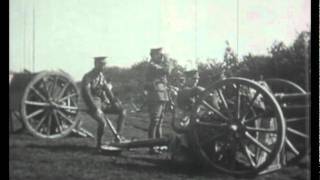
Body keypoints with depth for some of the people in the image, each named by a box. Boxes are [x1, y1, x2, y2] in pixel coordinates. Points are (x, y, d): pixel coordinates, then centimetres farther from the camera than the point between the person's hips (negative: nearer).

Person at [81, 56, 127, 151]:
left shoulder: (102, 76, 12)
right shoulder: (88, 77, -11)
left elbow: (107, 90, 14)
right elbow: (86, 94, -19)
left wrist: (115, 101, -2)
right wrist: (95, 108, -27)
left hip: (103, 103, 7)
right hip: (94, 104, -7)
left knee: (122, 111, -7)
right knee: (102, 122, -30)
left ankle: (118, 136, -3)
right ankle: (99, 145, -9)